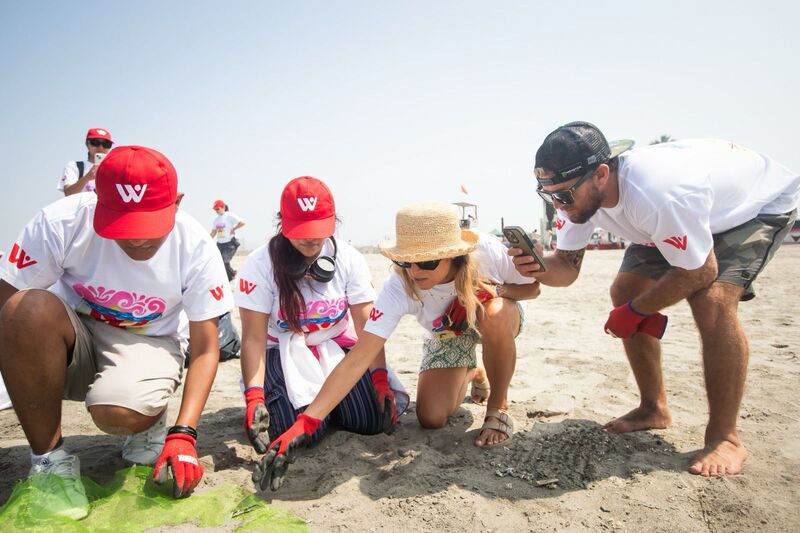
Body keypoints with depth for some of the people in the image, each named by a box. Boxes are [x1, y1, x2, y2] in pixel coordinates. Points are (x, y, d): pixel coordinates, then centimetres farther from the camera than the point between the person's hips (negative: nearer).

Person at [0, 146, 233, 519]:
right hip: (69, 345, 2)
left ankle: (148, 423, 5)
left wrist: (183, 433, -23)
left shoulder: (196, 248, -18)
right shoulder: (60, 222, -20)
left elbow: (205, 349, -15)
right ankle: (48, 458, -14)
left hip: (145, 344, -1)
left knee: (121, 412, -35)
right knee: (32, 309, -32)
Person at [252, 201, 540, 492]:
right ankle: (471, 375, 23)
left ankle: (499, 408, -10)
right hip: (446, 334, 2)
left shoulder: (487, 251, -37)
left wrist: (495, 289, -37)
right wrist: (303, 424, -49)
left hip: (500, 321, -1)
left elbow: (533, 288, -15)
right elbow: (357, 358, -41)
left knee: (494, 314, -38)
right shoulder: (398, 287, -37)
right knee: (430, 418, -13)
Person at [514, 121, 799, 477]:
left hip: (760, 203, -7)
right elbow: (567, 267, -14)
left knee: (711, 300, -29)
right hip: (671, 217, 7)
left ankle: (725, 437, -11)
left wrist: (634, 311, -20)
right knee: (624, 291, -4)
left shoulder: (656, 193, -44)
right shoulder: (578, 191, -22)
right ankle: (654, 409, 13)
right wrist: (540, 268, -37)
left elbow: (699, 273, -31)